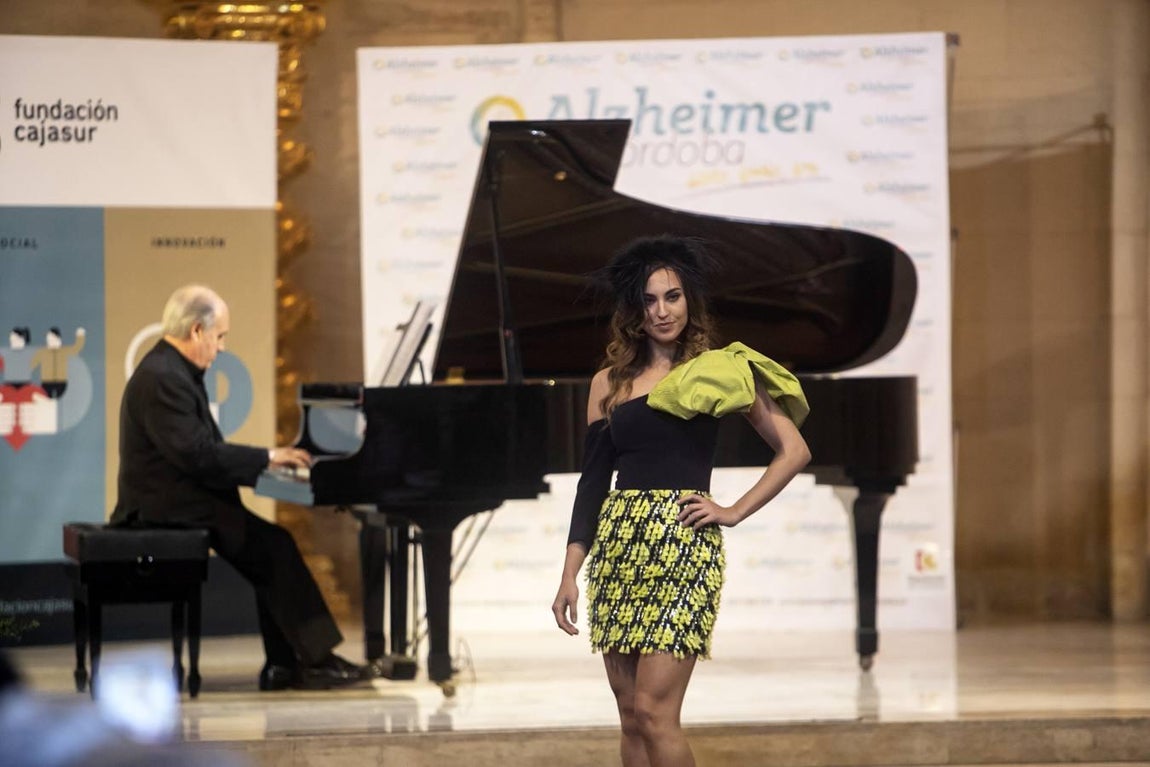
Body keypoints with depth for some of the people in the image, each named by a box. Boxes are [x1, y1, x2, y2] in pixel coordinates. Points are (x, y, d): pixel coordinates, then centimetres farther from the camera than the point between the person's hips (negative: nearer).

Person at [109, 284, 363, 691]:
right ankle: (316, 659, -11)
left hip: (178, 498, 11)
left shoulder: (173, 371, 16)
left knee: (271, 555, 2)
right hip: (169, 508, -11)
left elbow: (205, 449, 17)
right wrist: (267, 457, -17)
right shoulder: (162, 379, -19)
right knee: (275, 546, -15)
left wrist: (268, 461, 6)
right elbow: (197, 455, -25)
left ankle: (283, 665, -1)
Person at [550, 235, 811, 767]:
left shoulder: (720, 372, 3)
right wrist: (570, 574, 7)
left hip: (684, 542, -4)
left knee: (654, 711, -14)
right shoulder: (609, 383, 13)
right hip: (618, 543, 4)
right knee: (630, 716, 4)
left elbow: (794, 450, 3)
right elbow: (593, 480, 13)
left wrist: (734, 512, -4)